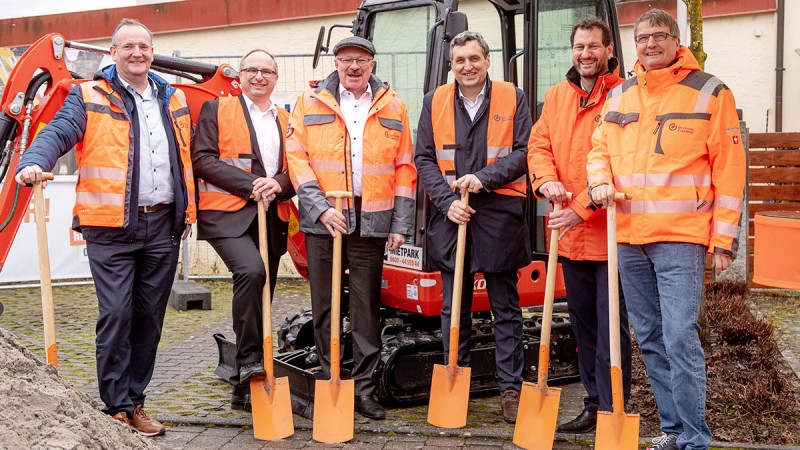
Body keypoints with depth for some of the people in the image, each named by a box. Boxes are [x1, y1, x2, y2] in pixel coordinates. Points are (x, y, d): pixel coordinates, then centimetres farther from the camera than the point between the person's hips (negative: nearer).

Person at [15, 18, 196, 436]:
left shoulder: (174, 99, 16)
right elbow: (57, 133, -12)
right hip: (111, 227, -4)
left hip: (163, 225, 4)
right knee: (116, 314, -6)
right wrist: (33, 162, -33)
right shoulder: (89, 97, 2)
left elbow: (186, 155, 20)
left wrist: (188, 211, 16)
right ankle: (117, 406, 6)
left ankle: (134, 400, 21)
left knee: (149, 316, 9)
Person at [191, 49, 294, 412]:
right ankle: (249, 361, -19)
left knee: (262, 300, 7)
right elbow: (203, 160, -6)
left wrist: (277, 185, -11)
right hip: (227, 214, -5)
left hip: (270, 219, 5)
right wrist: (249, 185, -15)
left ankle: (245, 390, 18)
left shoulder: (286, 120, 17)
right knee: (251, 271, -32)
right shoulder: (217, 109, 4)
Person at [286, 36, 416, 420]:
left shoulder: (392, 107, 9)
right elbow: (296, 157, -1)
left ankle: (364, 389, 13)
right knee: (324, 306, 6)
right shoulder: (311, 102, 5)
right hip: (323, 219, 0)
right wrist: (321, 208, -12)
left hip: (372, 222, 1)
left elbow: (404, 168, 8)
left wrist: (401, 224, 2)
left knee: (367, 306, 5)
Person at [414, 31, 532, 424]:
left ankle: (510, 387, 13)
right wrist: (447, 201, -8)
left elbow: (524, 152, -3)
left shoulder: (512, 98, 4)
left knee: (505, 307, 5)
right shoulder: (434, 102, 9)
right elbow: (424, 159, 5)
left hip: (500, 214, -2)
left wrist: (483, 177, -15)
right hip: (450, 214, 2)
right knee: (453, 308, 8)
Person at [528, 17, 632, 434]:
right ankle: (594, 404, 30)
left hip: (609, 232, -7)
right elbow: (539, 144, 8)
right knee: (582, 321, 16)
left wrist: (582, 208, -20)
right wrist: (546, 180, -13)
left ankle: (611, 412, 9)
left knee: (611, 326, 0)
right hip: (569, 233, 7)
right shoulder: (557, 96, 12)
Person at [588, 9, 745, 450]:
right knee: (650, 339, 11)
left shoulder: (710, 92, -1)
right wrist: (601, 181, -4)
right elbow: (600, 149, 20)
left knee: (680, 339, -11)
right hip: (628, 236, 6)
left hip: (681, 236, -5)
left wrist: (723, 240, -7)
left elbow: (729, 170, -4)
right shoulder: (618, 96, 13)